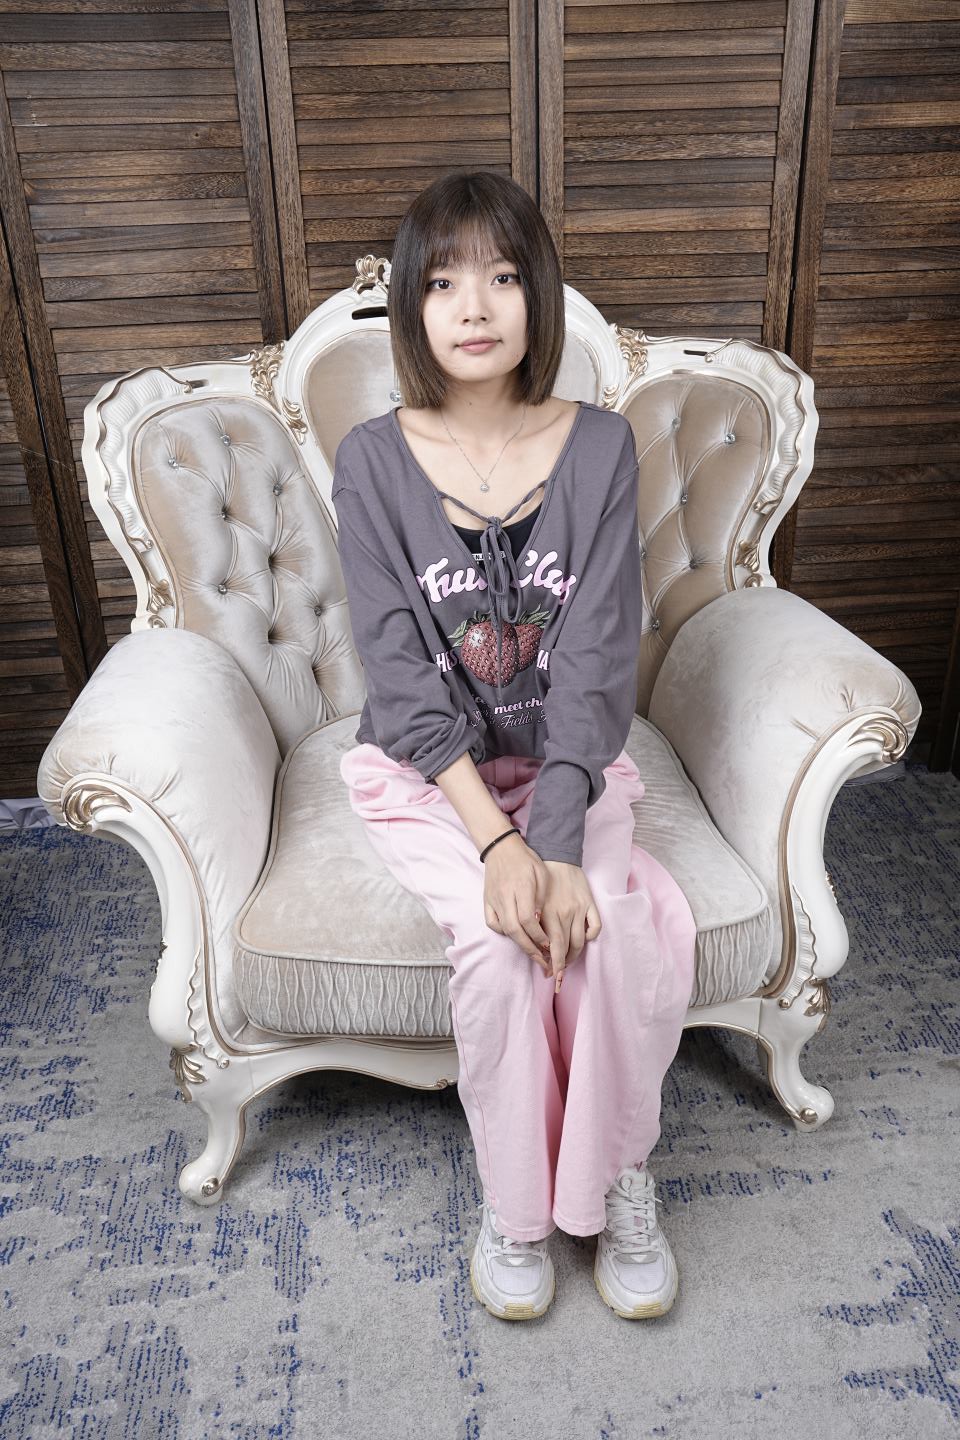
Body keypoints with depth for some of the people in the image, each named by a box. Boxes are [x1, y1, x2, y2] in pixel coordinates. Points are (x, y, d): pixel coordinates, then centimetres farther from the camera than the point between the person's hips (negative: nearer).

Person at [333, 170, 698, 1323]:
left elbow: (597, 663, -13)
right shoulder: (372, 461, -9)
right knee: (497, 940, -26)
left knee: (609, 924, -25)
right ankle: (516, 1200, 3)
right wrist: (497, 842, -24)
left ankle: (615, 1174, 5)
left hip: (568, 762, 1)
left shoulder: (599, 447, -6)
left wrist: (558, 840, -25)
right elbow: (402, 678, -13)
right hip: (424, 771, -1)